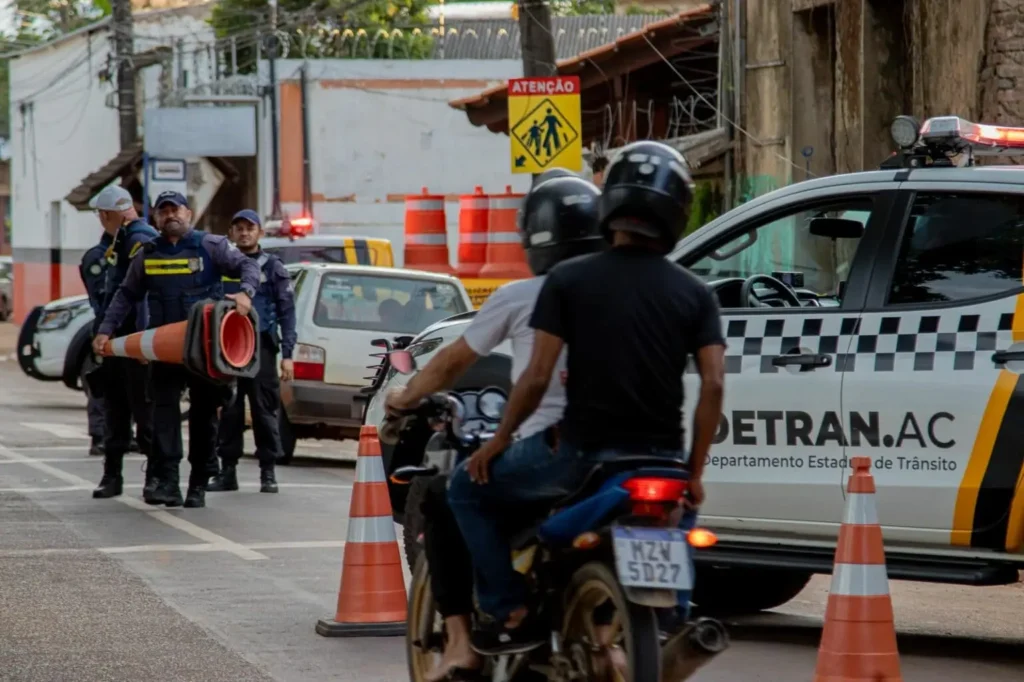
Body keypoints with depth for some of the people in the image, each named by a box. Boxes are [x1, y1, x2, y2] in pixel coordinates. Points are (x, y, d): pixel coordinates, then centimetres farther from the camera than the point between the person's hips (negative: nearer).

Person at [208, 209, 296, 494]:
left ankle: (268, 473, 2)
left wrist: (287, 354, -7)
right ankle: (227, 470, 7)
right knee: (228, 412, 1)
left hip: (261, 346, -2)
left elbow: (286, 312, 2)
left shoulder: (272, 267, 6)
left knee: (265, 411, -2)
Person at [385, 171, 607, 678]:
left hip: (542, 451, -5)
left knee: (441, 500, 16)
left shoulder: (518, 298, 1)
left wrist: (405, 398, 30)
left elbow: (453, 362, 12)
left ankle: (461, 641, 2)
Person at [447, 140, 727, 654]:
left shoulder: (569, 280, -4)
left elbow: (538, 376, -8)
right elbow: (713, 385, -3)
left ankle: (512, 611, 4)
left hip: (582, 456, -3)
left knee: (468, 488, 15)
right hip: (661, 460, 3)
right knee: (679, 514, 38)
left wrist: (499, 440, 7)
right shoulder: (695, 294, 3)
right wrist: (695, 473, 6)